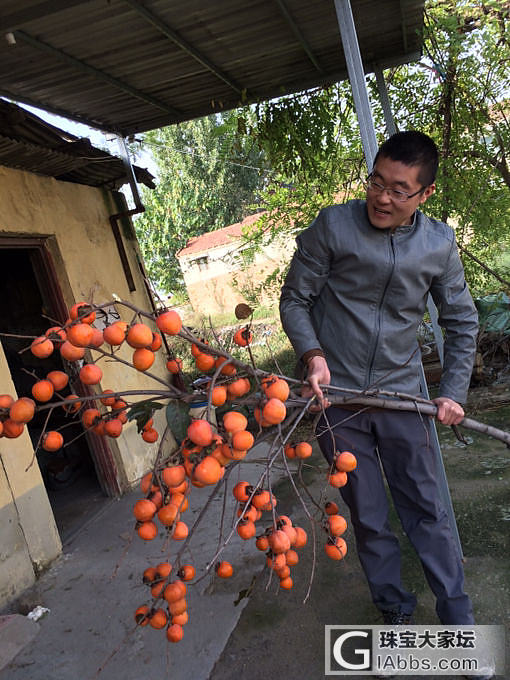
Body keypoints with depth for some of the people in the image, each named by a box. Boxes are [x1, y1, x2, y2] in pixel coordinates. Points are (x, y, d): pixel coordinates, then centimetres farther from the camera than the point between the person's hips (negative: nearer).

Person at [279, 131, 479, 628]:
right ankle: (394, 611, 33)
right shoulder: (332, 226, -9)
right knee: (367, 517, 11)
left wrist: (453, 391, 3)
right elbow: (295, 299, -3)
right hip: (337, 397, -1)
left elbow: (461, 322, 9)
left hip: (401, 396, 2)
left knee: (425, 510, 10)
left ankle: (458, 620, 29)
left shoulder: (439, 244, -2)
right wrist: (313, 355, -18)